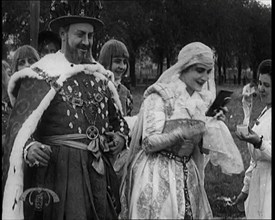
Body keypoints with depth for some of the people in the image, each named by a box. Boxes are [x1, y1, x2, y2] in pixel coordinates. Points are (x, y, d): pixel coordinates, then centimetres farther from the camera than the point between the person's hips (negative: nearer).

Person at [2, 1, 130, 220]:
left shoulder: (99, 76, 13)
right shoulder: (41, 76, -5)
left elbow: (117, 117, 25)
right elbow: (20, 125, -11)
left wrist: (121, 135, 5)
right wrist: (28, 148, -31)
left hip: (98, 171, 6)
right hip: (58, 170, -5)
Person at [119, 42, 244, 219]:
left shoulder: (200, 100, 8)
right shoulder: (160, 96, -10)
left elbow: (203, 147, 10)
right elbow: (149, 143, -15)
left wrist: (215, 126, -6)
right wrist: (181, 133, -27)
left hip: (188, 174, 6)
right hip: (158, 175, -5)